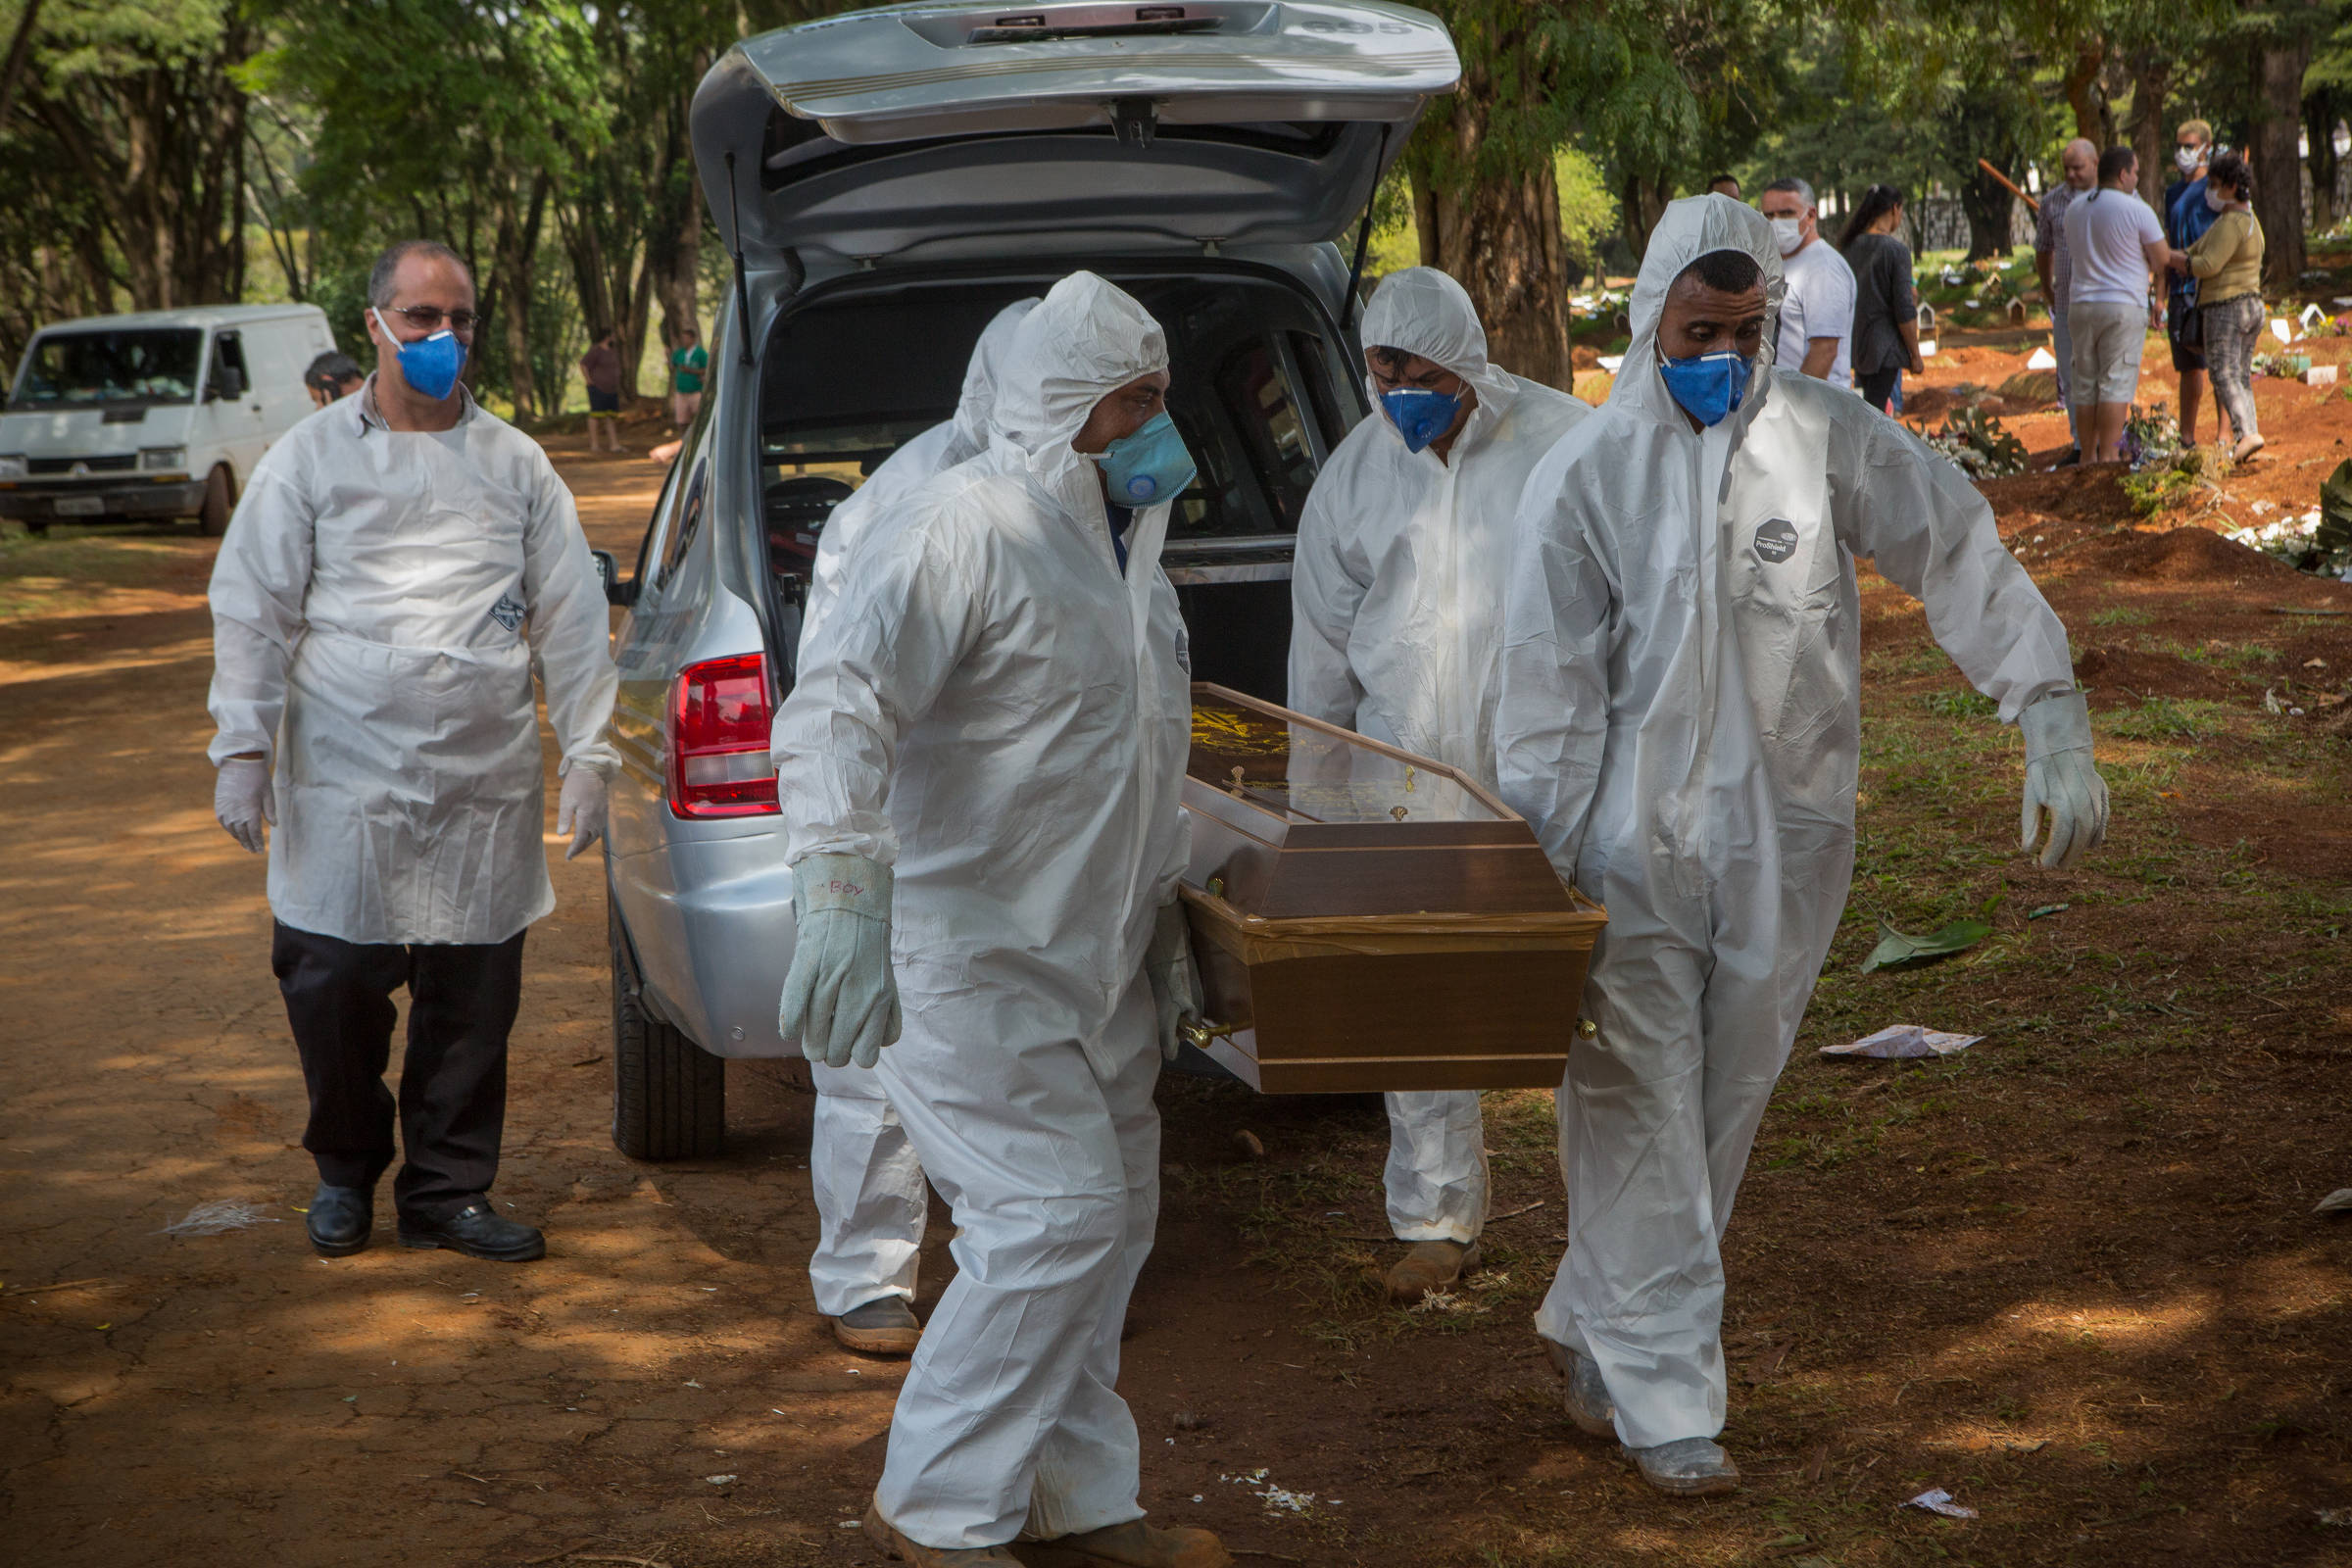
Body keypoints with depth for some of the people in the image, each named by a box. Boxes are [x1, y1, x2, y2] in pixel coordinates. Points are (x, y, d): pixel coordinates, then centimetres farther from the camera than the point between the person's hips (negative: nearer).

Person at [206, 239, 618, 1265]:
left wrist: (586, 753, 5)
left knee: (473, 998, 3)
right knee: (333, 987, 1)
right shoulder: (311, 458, 5)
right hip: (347, 784, -1)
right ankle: (346, 1172, 24)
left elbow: (572, 618, 11)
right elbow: (253, 612, 3)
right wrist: (243, 750, -4)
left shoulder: (515, 464, 10)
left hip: (487, 789, 2)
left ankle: (447, 1191, 17)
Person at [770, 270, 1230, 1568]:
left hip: (1092, 961, 10)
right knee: (1053, 1217, -14)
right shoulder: (968, 531, -18)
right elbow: (834, 705, -30)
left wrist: (1165, 927, 25)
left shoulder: (1120, 545, 14)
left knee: (1109, 1224, 14)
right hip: (977, 959, -10)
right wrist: (842, 887, -42)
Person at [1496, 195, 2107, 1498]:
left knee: (1721, 1113, 12)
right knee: (1640, 1127, -3)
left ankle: (1588, 1331, 29)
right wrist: (1542, 872, -9)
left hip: (1785, 840, 3)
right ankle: (1663, 1404, 6)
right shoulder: (1588, 471, -6)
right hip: (1636, 844, -3)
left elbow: (1966, 566, 2)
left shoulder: (1828, 439, -1)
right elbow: (1550, 690, -5)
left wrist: (2053, 728, -6)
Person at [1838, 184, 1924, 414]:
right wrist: (1915, 355, -6)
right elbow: (1904, 310, -14)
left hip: (1854, 342, 6)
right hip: (1883, 344, -6)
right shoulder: (1896, 250, -13)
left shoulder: (1848, 247, 5)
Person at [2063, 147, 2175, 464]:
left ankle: (2090, 455, 10)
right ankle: (2109, 456, -8)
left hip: (2081, 304, 6)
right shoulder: (2136, 210, -9)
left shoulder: (2074, 210, 10)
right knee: (2116, 383, -5)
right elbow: (2162, 260, -5)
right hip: (2123, 305, -6)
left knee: (2085, 385, 8)